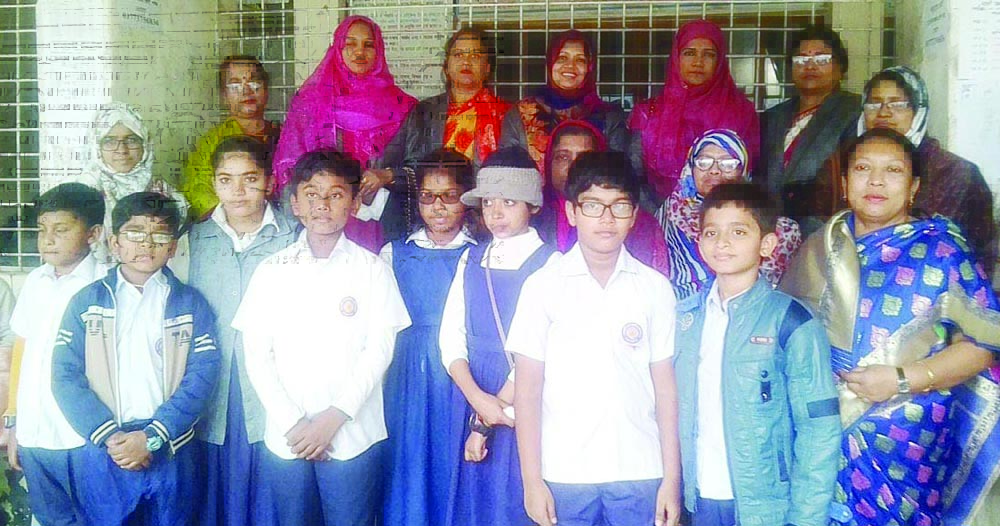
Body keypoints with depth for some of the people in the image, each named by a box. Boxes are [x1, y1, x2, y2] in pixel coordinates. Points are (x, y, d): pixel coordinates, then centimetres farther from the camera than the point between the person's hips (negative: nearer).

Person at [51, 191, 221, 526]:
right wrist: (109, 437, -12)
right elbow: (66, 376, -1)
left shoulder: (191, 304, 4)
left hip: (171, 454, 0)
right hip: (104, 454, 0)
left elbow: (202, 376, -5)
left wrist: (152, 437, -14)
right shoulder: (87, 302, 6)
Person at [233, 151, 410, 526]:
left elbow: (379, 351, -3)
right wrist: (293, 423, -7)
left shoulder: (372, 269, 1)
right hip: (285, 438, 2)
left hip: (353, 435, -1)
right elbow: (257, 356, 3)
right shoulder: (272, 271, 5)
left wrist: (333, 419, -11)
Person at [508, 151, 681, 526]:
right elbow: (528, 388, 0)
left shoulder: (655, 288, 2)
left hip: (640, 473, 1)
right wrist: (532, 480, -3)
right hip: (562, 475, -1)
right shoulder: (543, 285, -1)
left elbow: (665, 386, 4)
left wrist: (671, 480, 2)